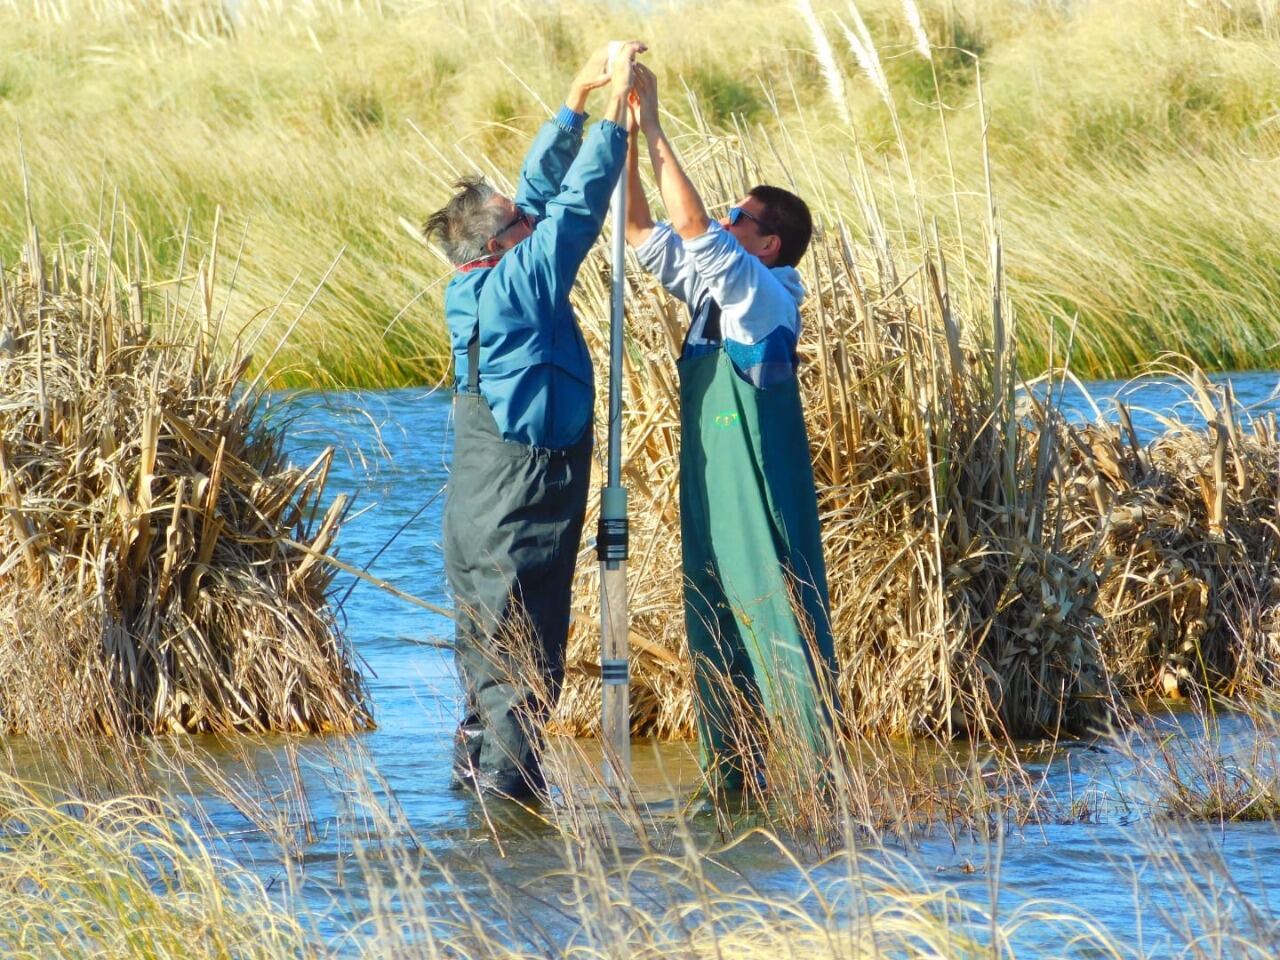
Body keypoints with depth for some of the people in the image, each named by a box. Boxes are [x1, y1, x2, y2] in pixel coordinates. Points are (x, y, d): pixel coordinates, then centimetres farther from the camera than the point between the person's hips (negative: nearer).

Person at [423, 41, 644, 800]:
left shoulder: (475, 286, 6)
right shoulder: (520, 282, -16)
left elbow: (543, 190, 14)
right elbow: (579, 202, -14)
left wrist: (580, 97, 14)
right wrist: (616, 104, -7)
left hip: (476, 503, 9)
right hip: (526, 498, -9)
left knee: (485, 637, 13)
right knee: (524, 646, -5)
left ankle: (475, 764, 17)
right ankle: (508, 776, -6)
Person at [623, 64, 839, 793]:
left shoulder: (765, 295, -12)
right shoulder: (713, 293, 11)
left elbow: (691, 226, -23)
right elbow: (643, 231, 14)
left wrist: (652, 126, -20)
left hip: (764, 506, -8)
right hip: (708, 500, 8)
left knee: (789, 626, -6)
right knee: (714, 633, 11)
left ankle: (830, 776, -4)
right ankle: (730, 774, 17)